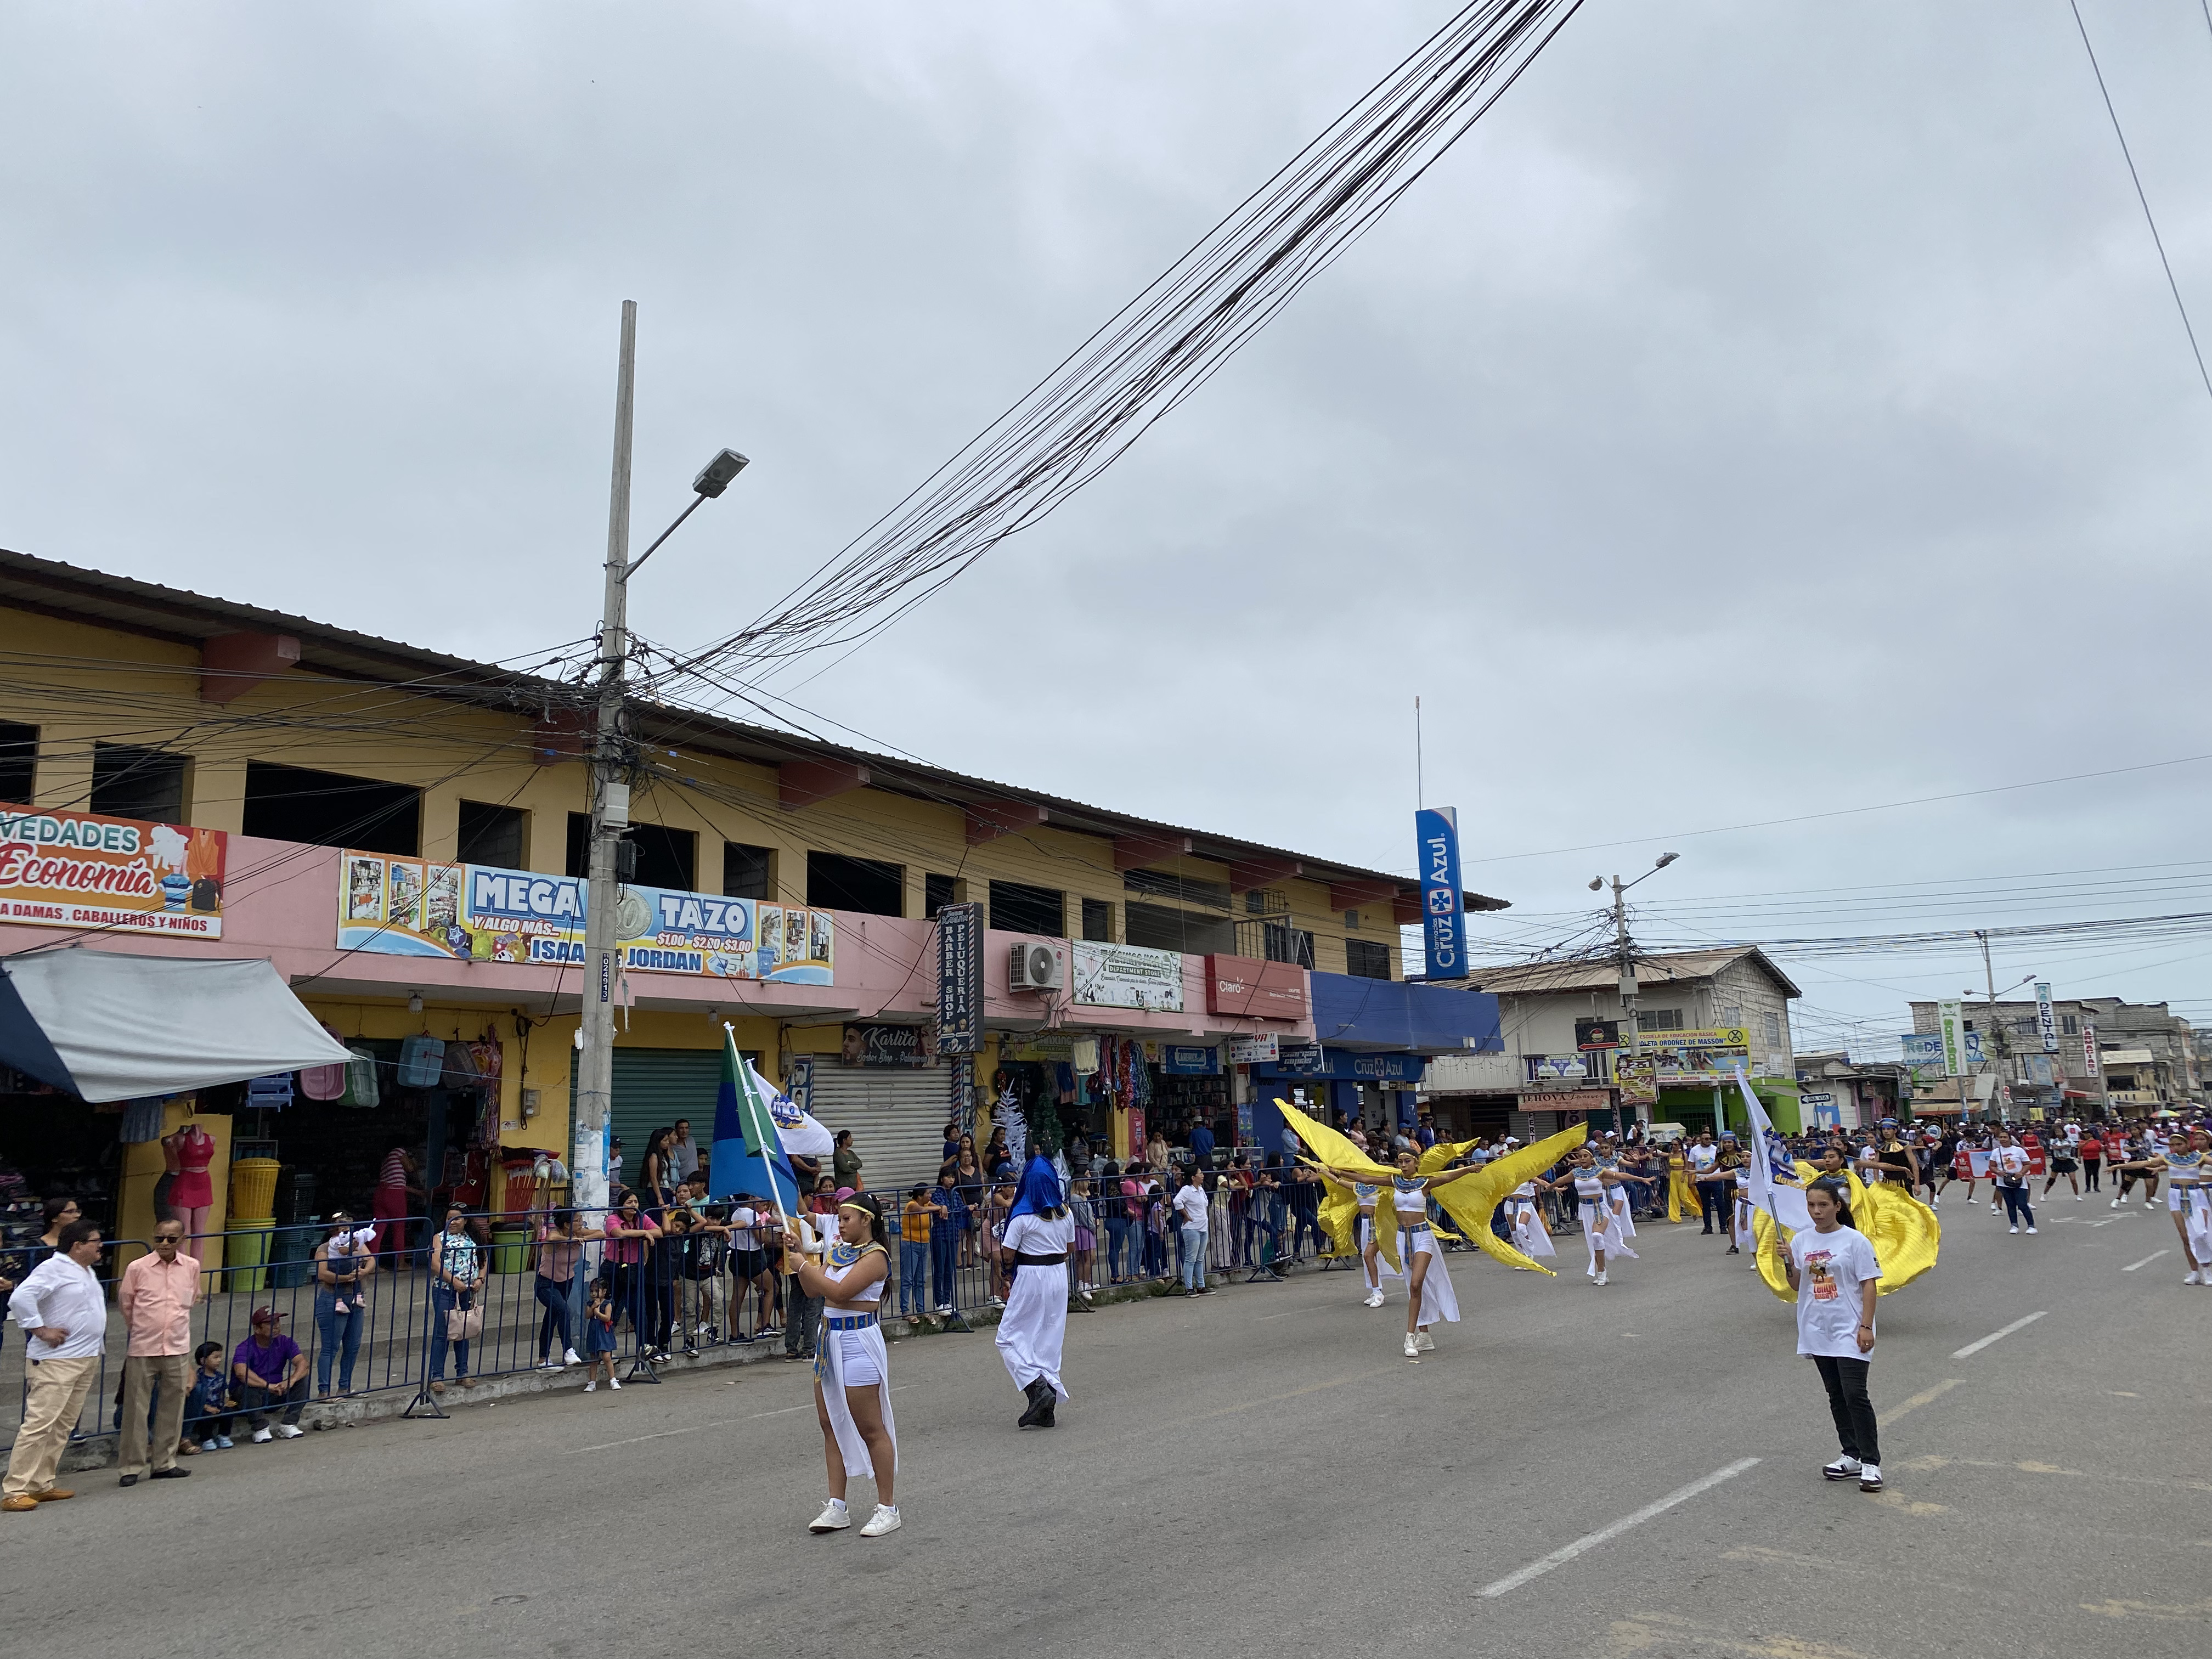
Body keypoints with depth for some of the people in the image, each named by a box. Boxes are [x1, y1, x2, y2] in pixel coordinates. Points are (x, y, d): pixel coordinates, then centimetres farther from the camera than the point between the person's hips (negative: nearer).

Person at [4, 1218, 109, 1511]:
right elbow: (20, 1298, -24)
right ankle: (15, 1491, -6)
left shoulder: (88, 1272, 17)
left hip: (87, 1359, 9)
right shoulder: (53, 1268, -12)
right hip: (55, 1362, -9)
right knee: (39, 1424, -10)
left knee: (63, 1426, 11)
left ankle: (42, 1484, 18)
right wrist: (42, 1331, -21)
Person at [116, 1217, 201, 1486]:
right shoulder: (137, 1268, -8)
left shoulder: (192, 1266, 0)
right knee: (136, 1408, 1)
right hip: (142, 1349, -3)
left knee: (172, 1409, 10)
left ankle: (164, 1463, 22)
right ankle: (130, 1467, 13)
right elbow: (125, 1304, 6)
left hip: (178, 1349, 3)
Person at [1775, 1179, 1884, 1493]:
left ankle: (1871, 1463, -2)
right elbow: (1797, 1285, 8)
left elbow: (1869, 1285, -8)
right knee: (1836, 1396, 13)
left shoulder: (1854, 1240, -8)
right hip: (1817, 1332, 5)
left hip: (1849, 1331, -5)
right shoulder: (1801, 1241, 5)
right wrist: (1787, 1260, -9)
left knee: (1855, 1394, -10)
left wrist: (1866, 1326, -13)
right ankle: (1852, 1456, 23)